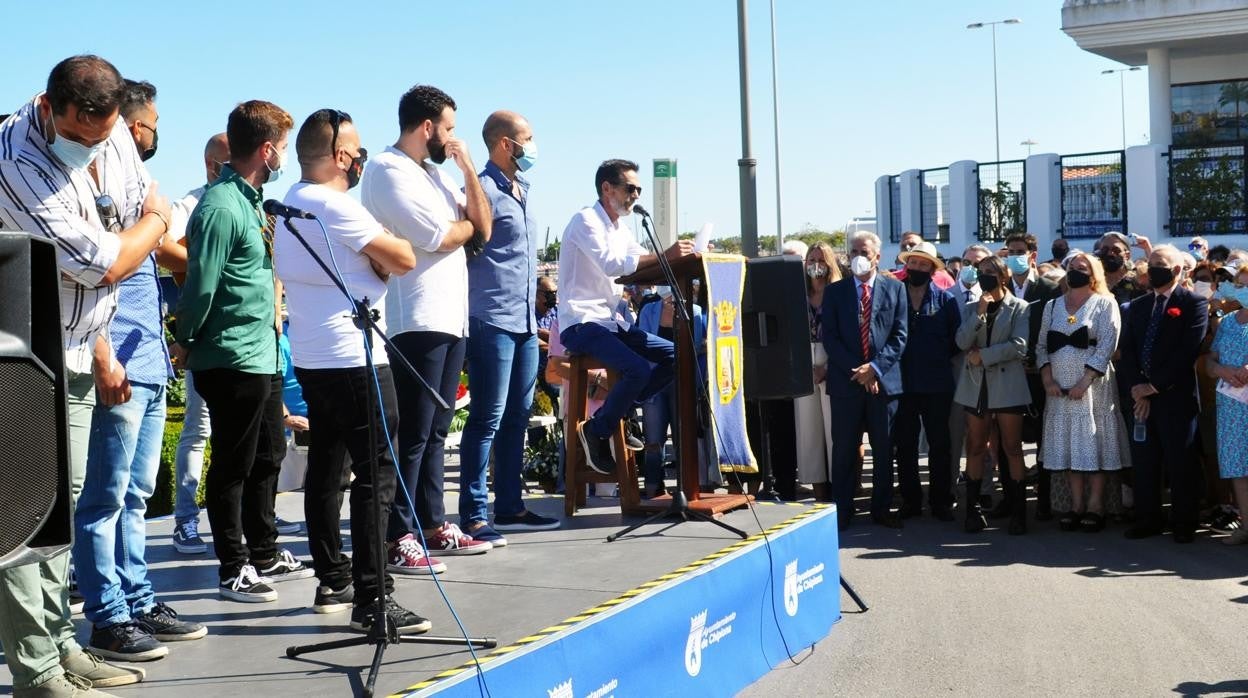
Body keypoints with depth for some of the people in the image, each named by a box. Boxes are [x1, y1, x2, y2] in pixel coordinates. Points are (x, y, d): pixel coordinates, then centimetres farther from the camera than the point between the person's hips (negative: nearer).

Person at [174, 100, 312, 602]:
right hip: (232, 360, -10)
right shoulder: (221, 206, -18)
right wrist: (188, 344, -9)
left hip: (263, 356, 10)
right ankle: (233, 570, 11)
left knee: (267, 457, 18)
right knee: (232, 466, 1)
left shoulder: (251, 200, 13)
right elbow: (202, 283, -18)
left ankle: (264, 555, 31)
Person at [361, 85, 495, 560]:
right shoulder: (387, 170, -7)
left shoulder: (434, 173, 20)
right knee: (413, 434, -7)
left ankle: (432, 526, 20)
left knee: (435, 432, 13)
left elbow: (483, 229, 13)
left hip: (452, 320, 9)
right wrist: (466, 225, 5)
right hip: (417, 321, -9)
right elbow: (437, 237, -16)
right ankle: (397, 538, -2)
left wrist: (467, 168, 6)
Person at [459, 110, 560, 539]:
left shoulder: (520, 189, 19)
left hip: (524, 323, 9)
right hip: (492, 322, -9)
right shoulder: (484, 189, -10)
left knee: (516, 418, 13)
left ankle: (509, 507, 21)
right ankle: (473, 517, -3)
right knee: (487, 419, -7)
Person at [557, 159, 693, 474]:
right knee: (639, 369, -27)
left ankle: (617, 415, 4)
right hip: (582, 324, -9)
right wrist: (664, 256, -31)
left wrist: (680, 255, -2)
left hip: (611, 321, 9)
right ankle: (596, 431, -7)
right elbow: (611, 264, -26)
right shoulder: (586, 220, -10)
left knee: (674, 355, 0)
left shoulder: (620, 229, 19)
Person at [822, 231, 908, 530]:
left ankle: (881, 509, 18)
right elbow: (830, 338, 0)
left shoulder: (895, 288, 6)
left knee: (883, 449, 8)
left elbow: (900, 335, 0)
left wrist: (875, 366, -12)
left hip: (884, 379, 0)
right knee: (844, 450, 2)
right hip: (846, 381, 0)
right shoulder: (834, 291, 6)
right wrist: (856, 371, -10)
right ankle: (841, 511, 9)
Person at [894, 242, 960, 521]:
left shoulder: (946, 300, 3)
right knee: (904, 445, 6)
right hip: (902, 382, 1)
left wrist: (939, 359, -1)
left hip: (936, 384, -1)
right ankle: (910, 500, 15)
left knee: (939, 445, 5)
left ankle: (941, 501, 13)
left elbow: (957, 339, 4)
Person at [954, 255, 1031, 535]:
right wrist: (979, 313, -12)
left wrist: (983, 356, -10)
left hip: (1007, 386, -4)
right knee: (975, 448, 5)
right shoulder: (971, 308, 11)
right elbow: (962, 342, -3)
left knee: (1012, 448, 0)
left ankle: (1018, 511, 4)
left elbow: (1019, 346, -12)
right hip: (976, 385, 4)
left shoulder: (1019, 307, 0)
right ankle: (973, 509, 10)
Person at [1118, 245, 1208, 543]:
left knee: (1179, 464, 1)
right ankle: (1147, 519, 16)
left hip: (1176, 397, -5)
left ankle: (1183, 524, 10)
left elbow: (1188, 351, -12)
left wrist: (1156, 385, -14)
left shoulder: (1194, 304, -1)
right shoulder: (1137, 306, 16)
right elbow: (1127, 351, 8)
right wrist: (1136, 388, -7)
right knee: (1144, 463, 7)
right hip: (1141, 396, 5)